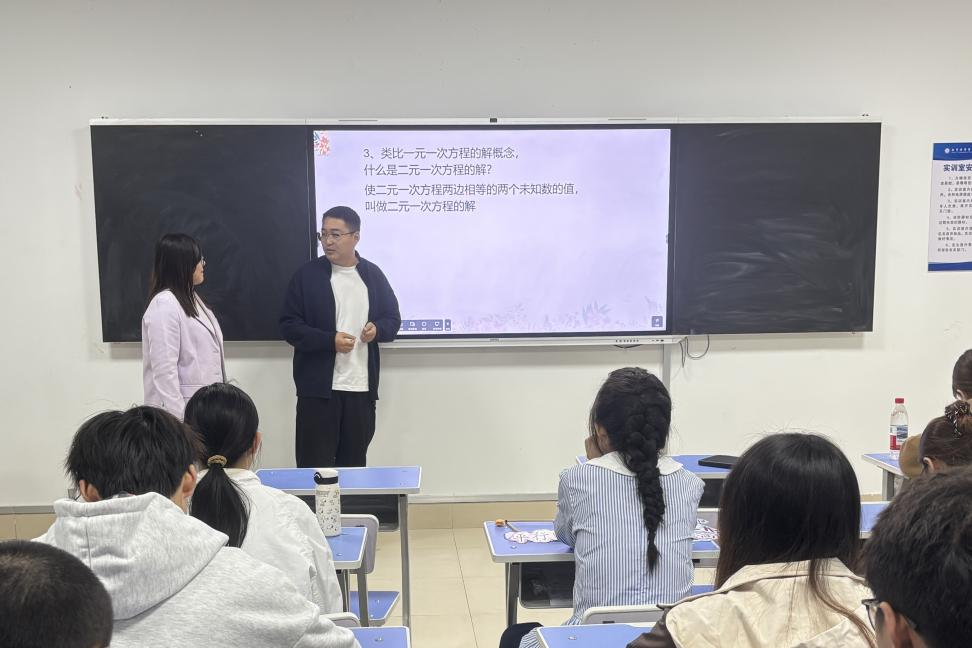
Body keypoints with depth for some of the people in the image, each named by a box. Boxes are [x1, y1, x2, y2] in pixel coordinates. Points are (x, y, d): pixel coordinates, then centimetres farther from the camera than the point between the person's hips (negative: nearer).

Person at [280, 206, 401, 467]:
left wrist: (377, 329, -11)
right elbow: (289, 325, -4)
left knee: (354, 463, 13)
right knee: (314, 465, 0)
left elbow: (393, 318, 13)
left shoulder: (373, 274, 7)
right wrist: (329, 340, -18)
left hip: (362, 388, 3)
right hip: (318, 388, -3)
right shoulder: (306, 275, -2)